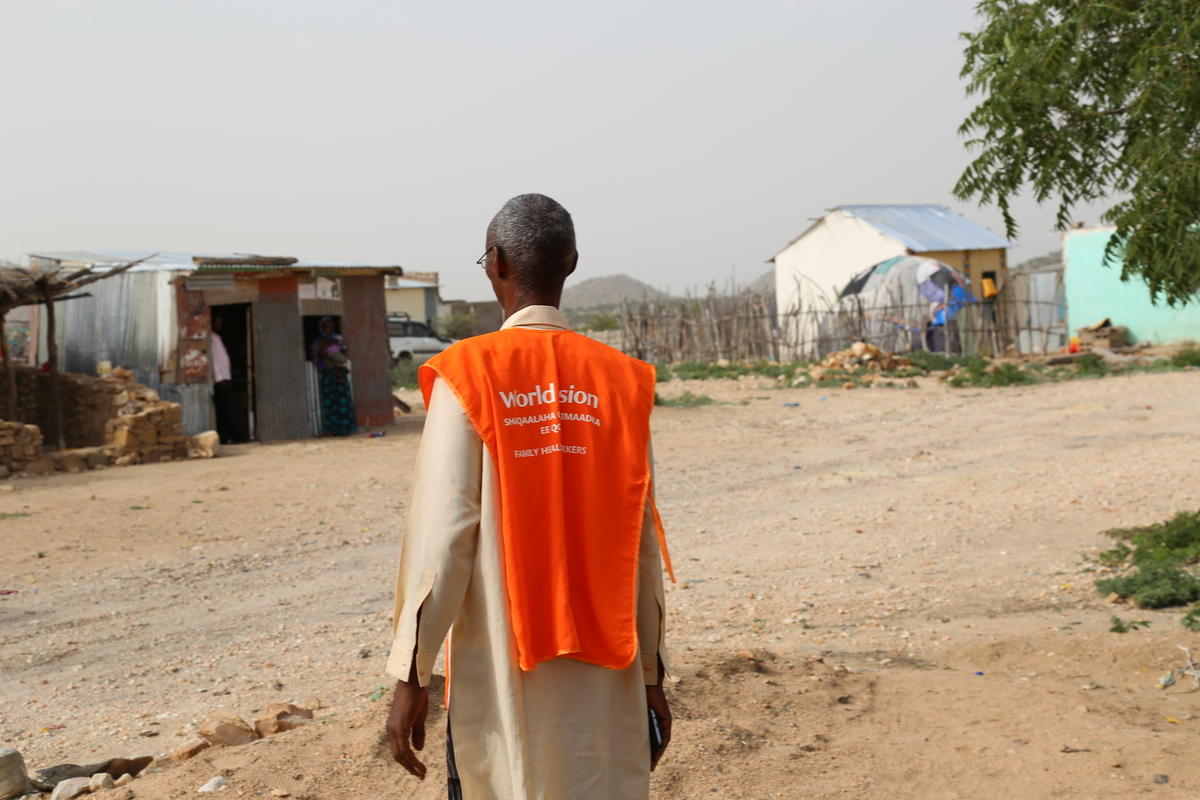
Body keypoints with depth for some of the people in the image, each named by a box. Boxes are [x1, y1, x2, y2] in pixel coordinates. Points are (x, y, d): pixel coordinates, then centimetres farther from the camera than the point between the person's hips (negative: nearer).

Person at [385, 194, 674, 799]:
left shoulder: (469, 375, -7)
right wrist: (652, 674, 11)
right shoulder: (620, 380, 1)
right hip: (604, 674, 2)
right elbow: (642, 545, 2)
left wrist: (410, 676, -5)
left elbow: (441, 533, -11)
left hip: (502, 675, -2)